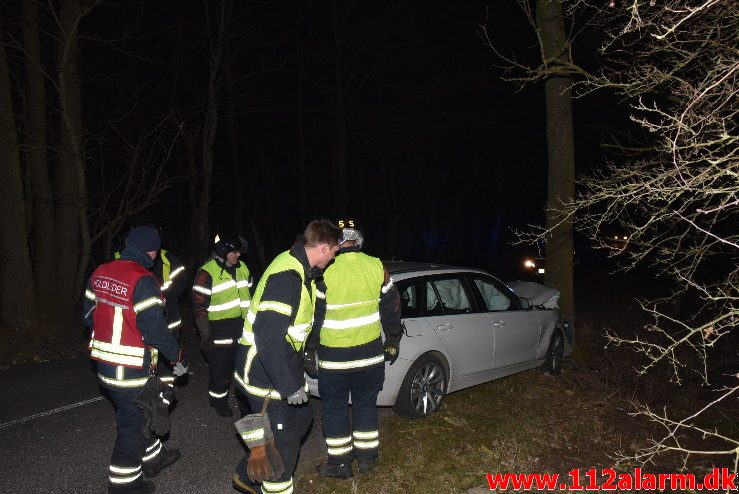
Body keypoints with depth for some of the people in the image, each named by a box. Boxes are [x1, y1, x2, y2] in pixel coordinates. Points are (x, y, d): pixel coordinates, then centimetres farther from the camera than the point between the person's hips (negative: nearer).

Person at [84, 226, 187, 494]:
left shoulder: (100, 273, 3)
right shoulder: (143, 280, -22)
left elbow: (89, 315, 12)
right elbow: (155, 329, -22)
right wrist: (178, 357, -8)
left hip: (104, 362, 8)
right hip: (131, 369, -8)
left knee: (137, 411, 25)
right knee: (132, 423, 9)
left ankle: (152, 457, 43)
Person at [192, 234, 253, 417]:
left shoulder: (242, 268, 7)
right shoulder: (207, 272, -14)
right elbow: (199, 305, -14)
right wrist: (205, 335, -15)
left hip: (242, 326, 6)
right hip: (220, 329, -6)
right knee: (220, 366, 4)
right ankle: (218, 400, 26)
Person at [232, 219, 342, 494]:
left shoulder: (298, 268, 4)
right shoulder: (287, 278, -28)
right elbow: (269, 338, -31)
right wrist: (289, 386, -27)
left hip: (281, 371, 10)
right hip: (266, 378, -10)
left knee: (301, 417, 22)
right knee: (284, 441, 3)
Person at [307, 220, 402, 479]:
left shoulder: (325, 272, -16)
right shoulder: (376, 266, -6)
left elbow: (314, 314, -9)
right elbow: (392, 307, 3)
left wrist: (309, 350, 4)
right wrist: (393, 341, 16)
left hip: (334, 356, -3)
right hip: (371, 352, 4)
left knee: (334, 408, 12)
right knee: (366, 404, 18)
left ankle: (340, 463, 22)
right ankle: (367, 457, 30)